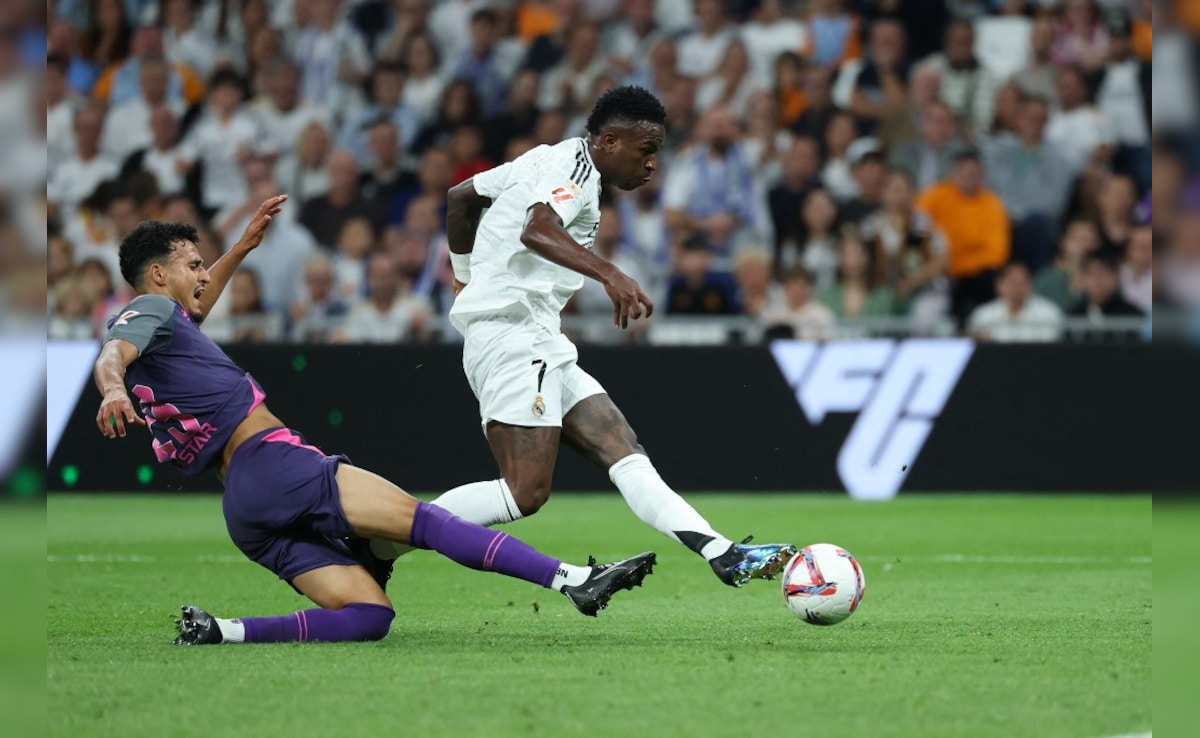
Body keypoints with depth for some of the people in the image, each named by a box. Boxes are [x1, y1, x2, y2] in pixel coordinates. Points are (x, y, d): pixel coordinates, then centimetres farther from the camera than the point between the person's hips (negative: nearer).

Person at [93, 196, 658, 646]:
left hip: (248, 517, 10)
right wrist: (113, 390, -46)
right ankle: (572, 580, -26)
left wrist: (243, 245, 56)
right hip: (270, 465, -10)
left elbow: (199, 301, 50)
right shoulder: (149, 312, -1)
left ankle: (219, 633, -15)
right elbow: (112, 356, -23)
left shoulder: (164, 322, 27)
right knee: (423, 519, -17)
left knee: (368, 615, -4)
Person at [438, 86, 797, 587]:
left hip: (541, 346, 11)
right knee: (526, 493, -18)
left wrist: (465, 274, 46)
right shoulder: (573, 166, -9)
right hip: (512, 335, -11)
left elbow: (461, 196, 32)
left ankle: (727, 559, -8)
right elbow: (536, 229, -32)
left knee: (627, 457, 0)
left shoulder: (549, 161, 20)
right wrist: (610, 275, -45)